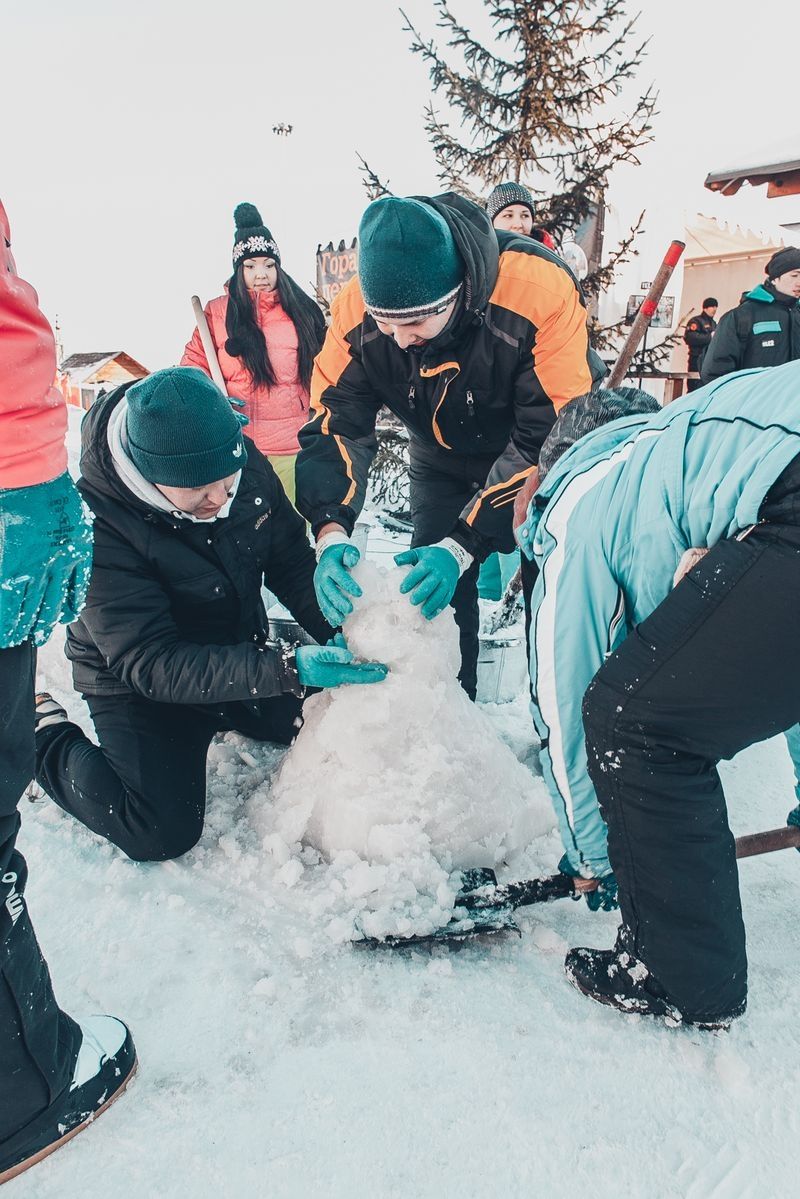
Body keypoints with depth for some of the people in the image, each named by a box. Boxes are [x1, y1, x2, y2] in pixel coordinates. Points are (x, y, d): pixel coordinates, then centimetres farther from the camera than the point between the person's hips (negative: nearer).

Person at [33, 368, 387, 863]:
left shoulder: (244, 460, -17)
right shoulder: (98, 521, -33)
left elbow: (292, 561, -5)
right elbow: (151, 663, -35)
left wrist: (338, 631, -22)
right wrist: (286, 669, -44)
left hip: (243, 653, 6)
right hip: (139, 685, -6)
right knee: (162, 834, -15)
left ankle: (226, 720, 31)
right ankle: (47, 735, 9)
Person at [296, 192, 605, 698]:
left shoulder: (540, 290, -36)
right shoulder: (356, 308, -25)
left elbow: (551, 439, -33)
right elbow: (336, 422, -20)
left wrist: (463, 545, -38)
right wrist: (332, 532, -38)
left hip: (543, 457, -3)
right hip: (443, 463, 3)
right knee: (433, 594, -1)